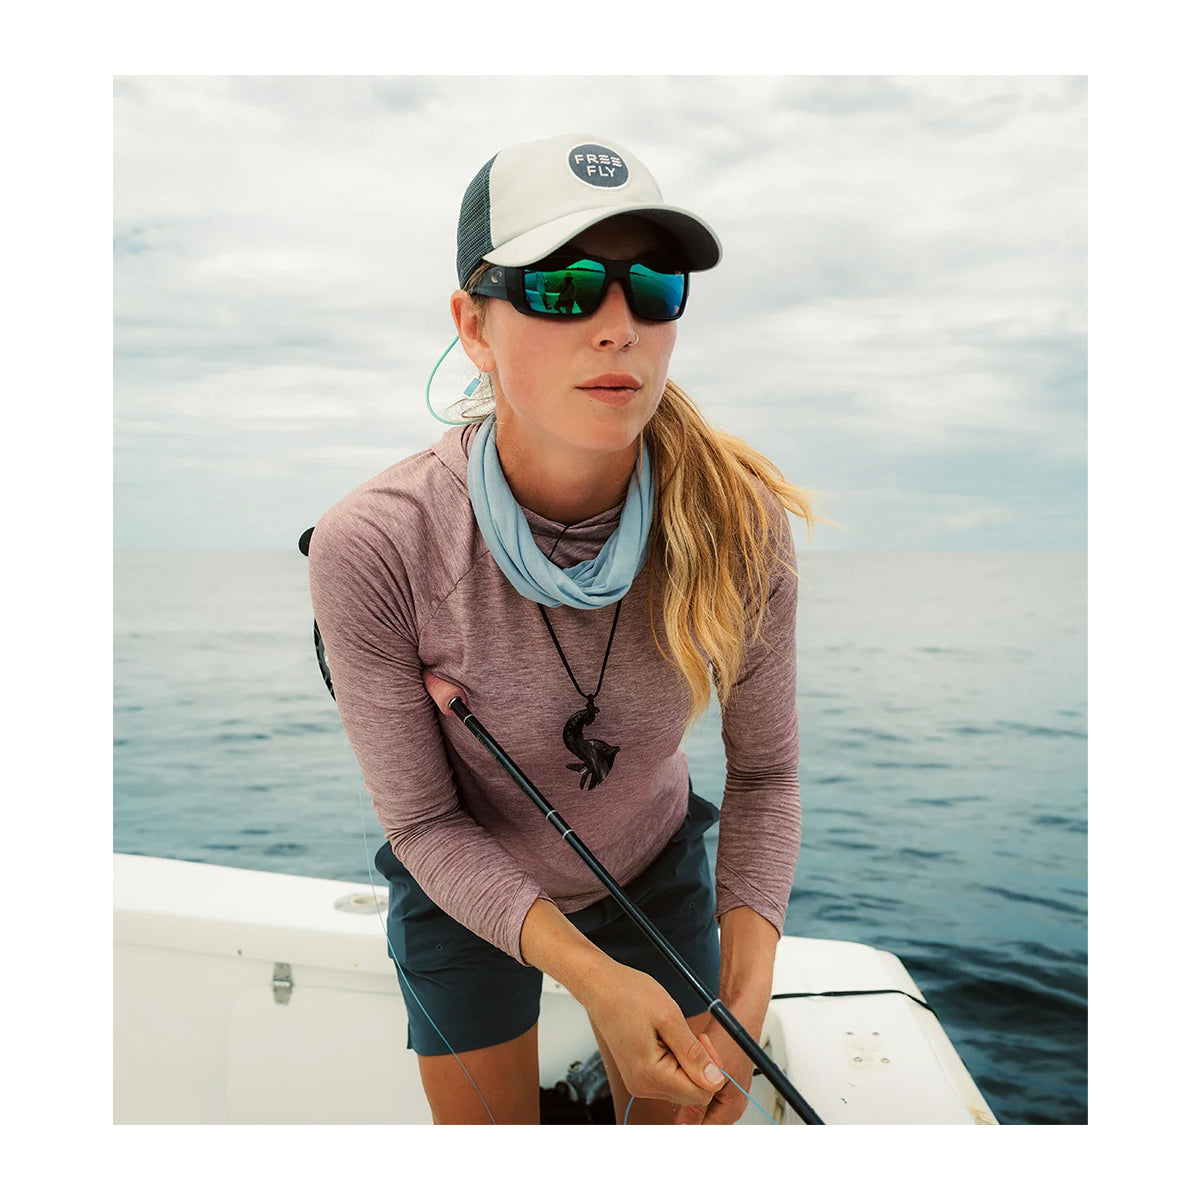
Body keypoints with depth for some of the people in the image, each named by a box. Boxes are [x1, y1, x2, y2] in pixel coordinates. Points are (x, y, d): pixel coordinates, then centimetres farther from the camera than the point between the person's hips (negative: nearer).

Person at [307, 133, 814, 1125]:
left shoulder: (740, 522, -27)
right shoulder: (371, 548, -32)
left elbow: (764, 769, -13)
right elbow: (424, 820, -20)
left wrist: (745, 1000, -22)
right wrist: (592, 975, -30)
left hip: (656, 874, 2)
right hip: (465, 896, -1)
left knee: (678, 1116, 21)